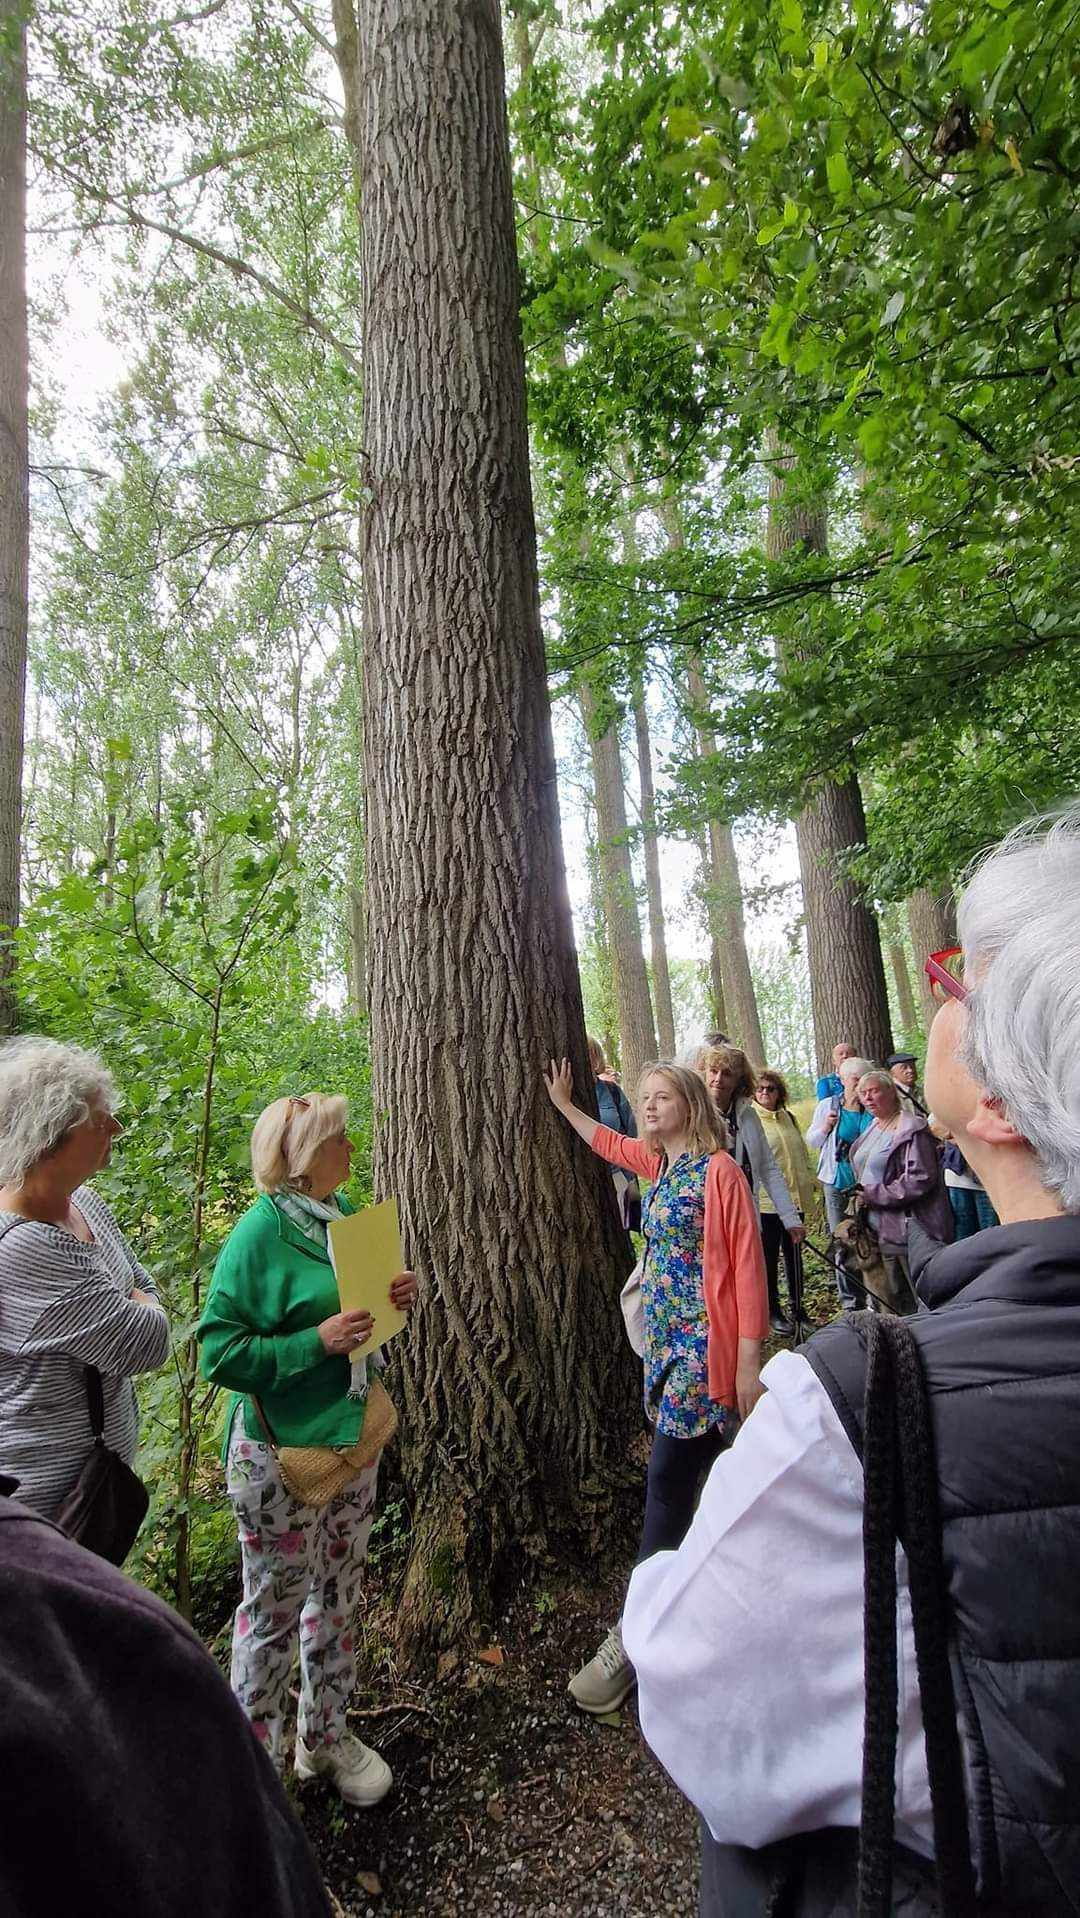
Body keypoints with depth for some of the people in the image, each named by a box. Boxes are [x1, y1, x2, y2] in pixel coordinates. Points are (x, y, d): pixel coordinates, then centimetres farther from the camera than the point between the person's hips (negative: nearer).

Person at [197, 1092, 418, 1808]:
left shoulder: (345, 1212, 0)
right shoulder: (259, 1234, -22)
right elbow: (220, 1352, -20)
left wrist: (396, 1297, -6)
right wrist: (318, 1342, -29)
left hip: (353, 1433, 7)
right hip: (282, 1449, -7)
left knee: (339, 1595, 21)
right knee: (275, 1608, 12)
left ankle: (326, 1737, 42)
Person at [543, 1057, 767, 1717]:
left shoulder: (719, 1170, -14)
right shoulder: (660, 1163, 8)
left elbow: (748, 1266, -15)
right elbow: (608, 1142, 27)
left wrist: (749, 1362, -15)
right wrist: (563, 1103, 32)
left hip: (706, 1342, -8)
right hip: (665, 1337, 8)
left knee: (668, 1478, -5)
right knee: (688, 1473, 16)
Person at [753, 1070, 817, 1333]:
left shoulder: (789, 1117, 11)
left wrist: (808, 1183, 16)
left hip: (796, 1197, 6)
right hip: (766, 1200, -6)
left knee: (794, 1254, 15)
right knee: (769, 1256, 5)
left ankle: (797, 1308, 27)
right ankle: (773, 1312, 17)